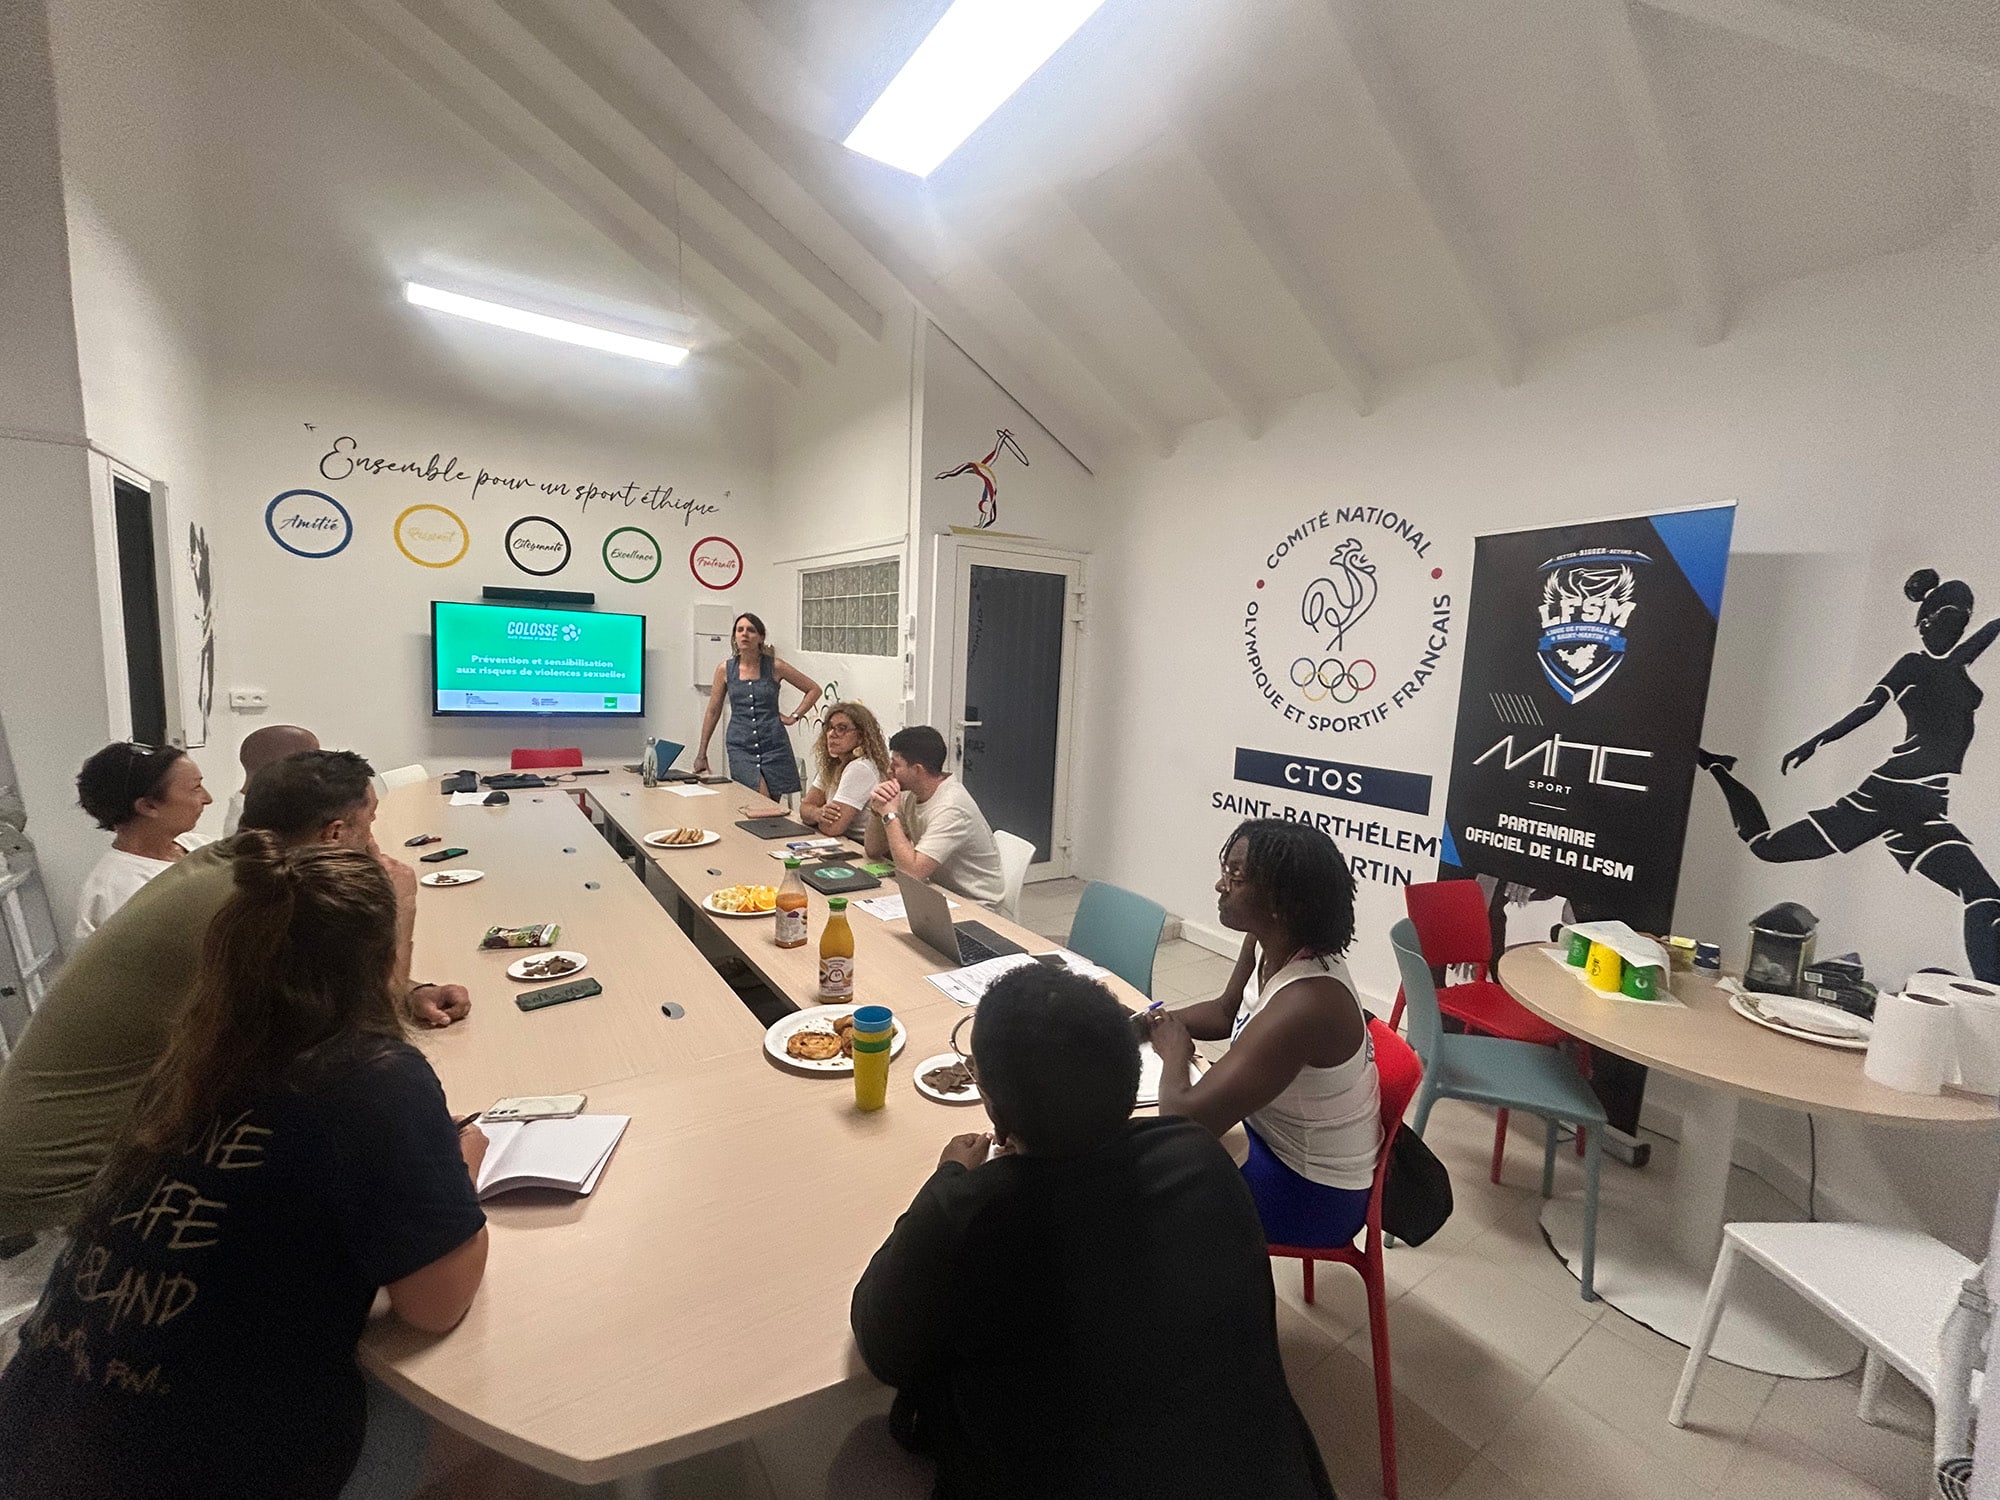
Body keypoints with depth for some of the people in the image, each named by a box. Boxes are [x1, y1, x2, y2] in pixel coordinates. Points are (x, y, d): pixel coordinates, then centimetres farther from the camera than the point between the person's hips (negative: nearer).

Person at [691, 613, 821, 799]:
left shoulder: (775, 667, 0)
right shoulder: (725, 670, 4)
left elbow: (814, 689, 10)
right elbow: (713, 712, 10)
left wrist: (794, 716, 1)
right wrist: (701, 754, 11)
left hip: (774, 744, 0)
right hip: (740, 747, 0)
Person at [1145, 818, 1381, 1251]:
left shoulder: (1304, 1005, -37)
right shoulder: (1268, 943, -11)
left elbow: (1185, 1120, -39)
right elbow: (1226, 1012, 10)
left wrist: (1175, 1053, -19)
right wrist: (1155, 1021, -6)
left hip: (1312, 1191, -8)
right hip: (1273, 1133, 8)